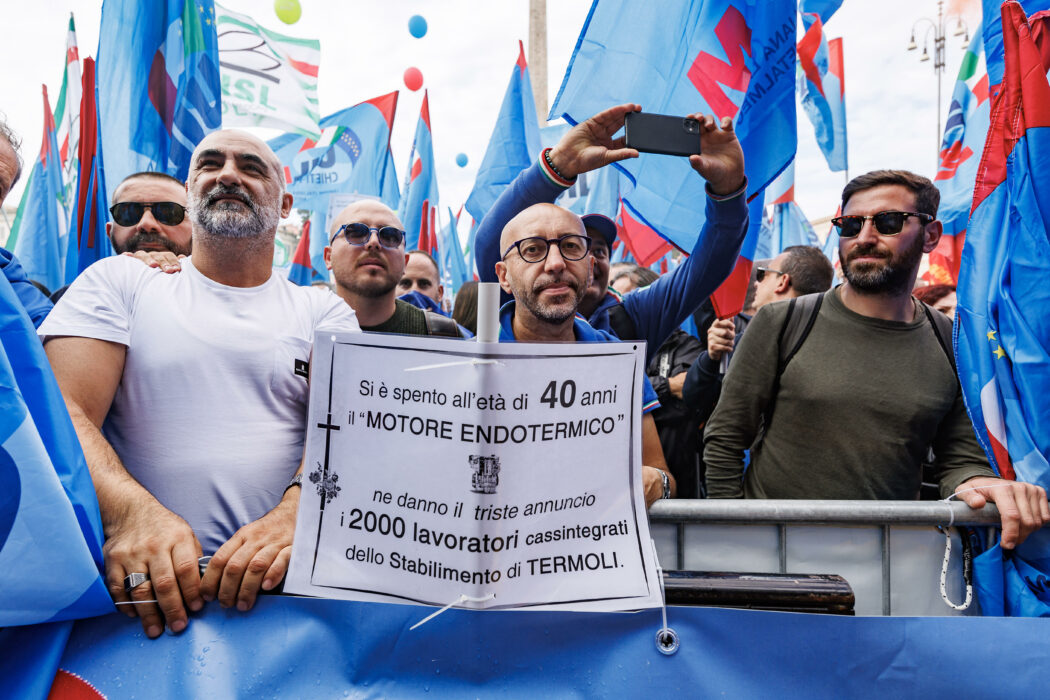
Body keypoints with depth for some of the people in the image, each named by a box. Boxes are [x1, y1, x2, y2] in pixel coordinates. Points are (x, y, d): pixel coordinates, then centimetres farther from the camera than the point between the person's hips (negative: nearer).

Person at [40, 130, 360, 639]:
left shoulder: (326, 313, 13)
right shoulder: (118, 281, 12)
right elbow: (63, 412, -2)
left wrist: (292, 514, -25)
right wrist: (130, 511, -22)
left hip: (280, 580, 0)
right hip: (140, 580, 0)